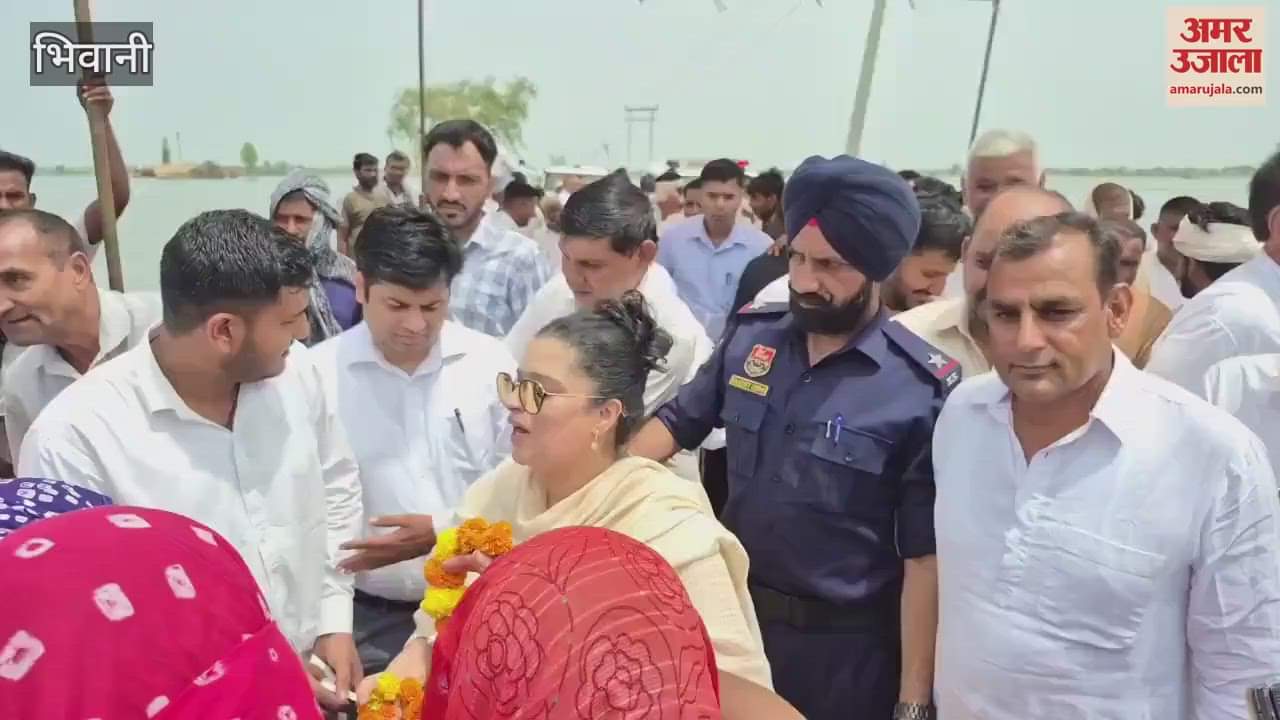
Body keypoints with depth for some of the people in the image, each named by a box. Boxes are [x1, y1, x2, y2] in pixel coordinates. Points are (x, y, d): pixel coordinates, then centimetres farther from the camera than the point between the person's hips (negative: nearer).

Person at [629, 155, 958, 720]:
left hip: (844, 648, -4)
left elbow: (924, 557, -14)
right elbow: (679, 422, 9)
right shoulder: (750, 337, -3)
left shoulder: (923, 389, -16)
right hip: (733, 614, 4)